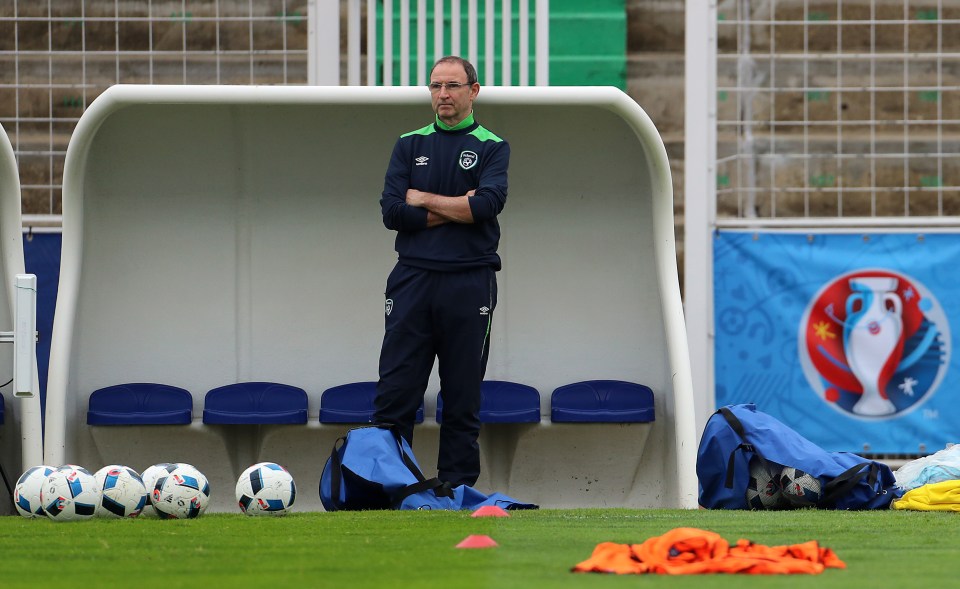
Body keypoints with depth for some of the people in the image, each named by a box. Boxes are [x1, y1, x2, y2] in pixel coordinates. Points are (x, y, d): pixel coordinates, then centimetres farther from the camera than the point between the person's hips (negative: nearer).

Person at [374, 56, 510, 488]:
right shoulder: (409, 145, 13)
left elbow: (488, 204, -12)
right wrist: (455, 209, -6)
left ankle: (457, 487, 7)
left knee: (463, 399, 2)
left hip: (469, 285, -1)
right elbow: (391, 211, -1)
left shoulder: (492, 148, 6)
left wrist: (423, 200, -5)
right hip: (412, 279, 2)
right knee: (395, 392, -3)